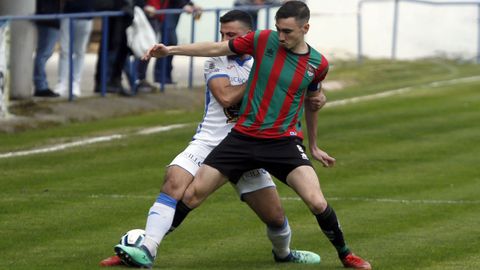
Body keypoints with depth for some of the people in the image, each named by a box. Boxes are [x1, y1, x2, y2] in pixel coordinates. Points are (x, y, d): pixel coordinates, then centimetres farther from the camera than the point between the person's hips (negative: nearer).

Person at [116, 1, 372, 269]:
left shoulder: (318, 64, 0)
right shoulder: (264, 40, -5)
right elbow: (217, 48, 3)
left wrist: (314, 146, 28)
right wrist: (171, 50, -2)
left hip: (284, 142, -1)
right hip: (243, 136, 1)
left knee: (317, 202, -19)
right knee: (192, 194, -1)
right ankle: (147, 248, 15)